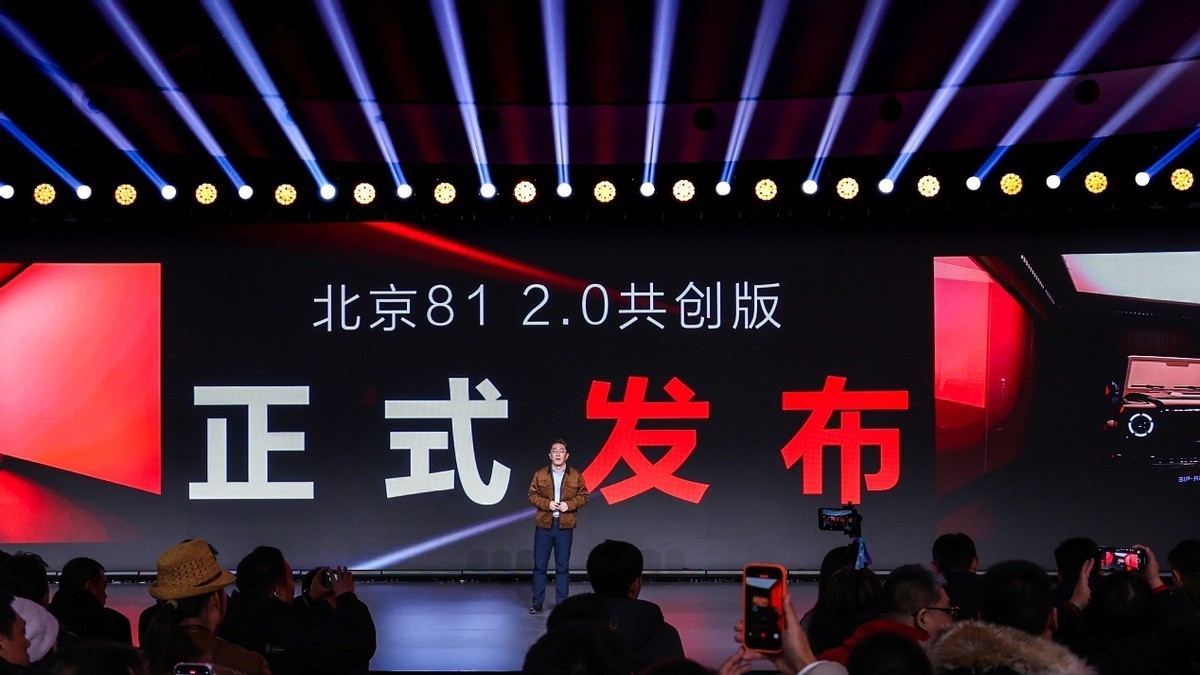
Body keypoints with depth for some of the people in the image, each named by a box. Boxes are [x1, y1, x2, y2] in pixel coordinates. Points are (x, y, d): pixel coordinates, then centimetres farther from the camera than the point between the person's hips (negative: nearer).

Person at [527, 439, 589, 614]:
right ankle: (537, 602, 10)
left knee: (563, 566, 5)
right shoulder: (540, 475, 3)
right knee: (539, 565, 2)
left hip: (565, 526, 0)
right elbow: (532, 495, 3)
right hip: (544, 524, 0)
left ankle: (562, 602, 12)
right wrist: (547, 504, -13)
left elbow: (583, 496, 4)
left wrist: (569, 504, -13)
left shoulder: (576, 476, 3)